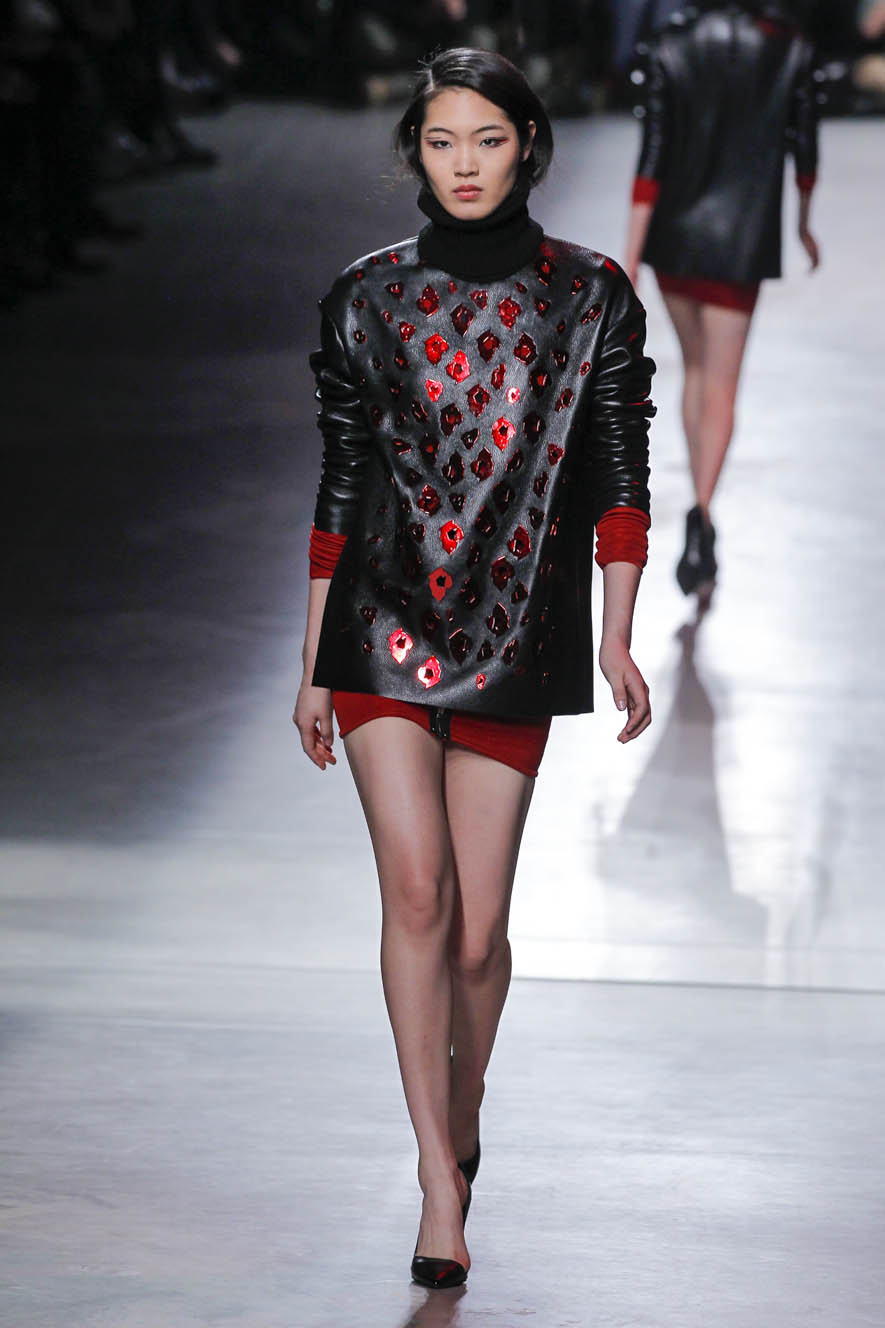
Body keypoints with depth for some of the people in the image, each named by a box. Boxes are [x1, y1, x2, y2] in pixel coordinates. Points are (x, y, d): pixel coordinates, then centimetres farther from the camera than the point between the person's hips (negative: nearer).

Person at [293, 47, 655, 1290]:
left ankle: (462, 1113, 31)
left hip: (517, 636, 0)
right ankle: (442, 1187, -11)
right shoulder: (369, 297, 5)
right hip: (386, 628, 0)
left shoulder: (591, 295, 3)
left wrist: (616, 638, -5)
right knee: (417, 888, -14)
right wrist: (313, 663, 10)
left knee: (477, 926, 2)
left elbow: (620, 476, 3)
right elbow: (340, 484, 9)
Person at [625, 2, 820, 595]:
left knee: (696, 368, 22)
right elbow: (805, 146, 3)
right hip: (743, 241, -1)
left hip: (674, 234, 2)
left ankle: (702, 512, 22)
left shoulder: (672, 49, -6)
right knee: (720, 388, 0)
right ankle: (702, 514, -22)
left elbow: (652, 163, -9)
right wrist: (804, 223, 21)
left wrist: (631, 263, -8)